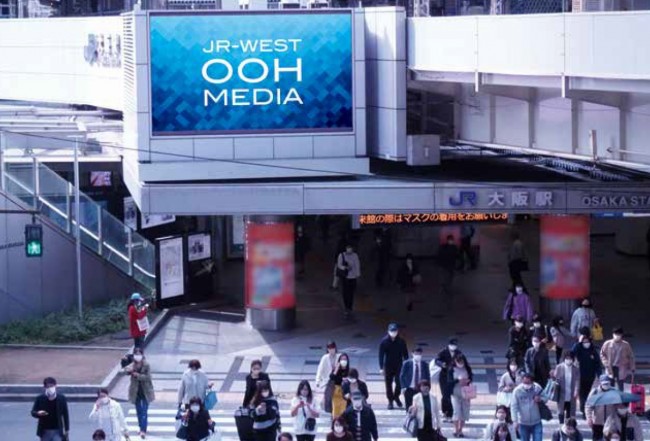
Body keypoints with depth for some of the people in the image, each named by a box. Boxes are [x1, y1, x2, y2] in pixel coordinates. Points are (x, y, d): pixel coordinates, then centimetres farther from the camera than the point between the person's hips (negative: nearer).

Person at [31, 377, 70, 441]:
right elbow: (33, 412, 1)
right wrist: (38, 413, -24)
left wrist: (67, 429, 3)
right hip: (45, 431, 1)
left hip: (57, 431, -1)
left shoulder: (61, 398, -4)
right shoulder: (40, 398, -5)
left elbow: (65, 414, 3)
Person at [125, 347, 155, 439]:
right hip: (136, 392, 3)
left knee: (144, 411, -9)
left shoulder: (146, 366, -9)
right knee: (139, 411, 15)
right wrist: (129, 370, -49)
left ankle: (143, 430, -11)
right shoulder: (132, 365, -4)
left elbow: (147, 377, -17)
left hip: (145, 391, -3)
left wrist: (138, 375, -26)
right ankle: (141, 427, 31)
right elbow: (126, 370, -26)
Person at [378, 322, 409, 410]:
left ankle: (396, 396, 21)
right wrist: (381, 367, -10)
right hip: (388, 366, 0)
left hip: (399, 365, 0)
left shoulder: (401, 341, -6)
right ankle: (390, 401, 19)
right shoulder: (384, 341, -9)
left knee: (399, 382, -7)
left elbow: (405, 354, 2)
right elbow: (381, 354, -6)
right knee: (388, 384, 5)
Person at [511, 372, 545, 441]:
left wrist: (540, 400, -19)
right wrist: (515, 421, -19)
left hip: (536, 422, 0)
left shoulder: (537, 388, -10)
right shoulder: (517, 390, -13)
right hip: (523, 423, 0)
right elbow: (514, 407, -11)